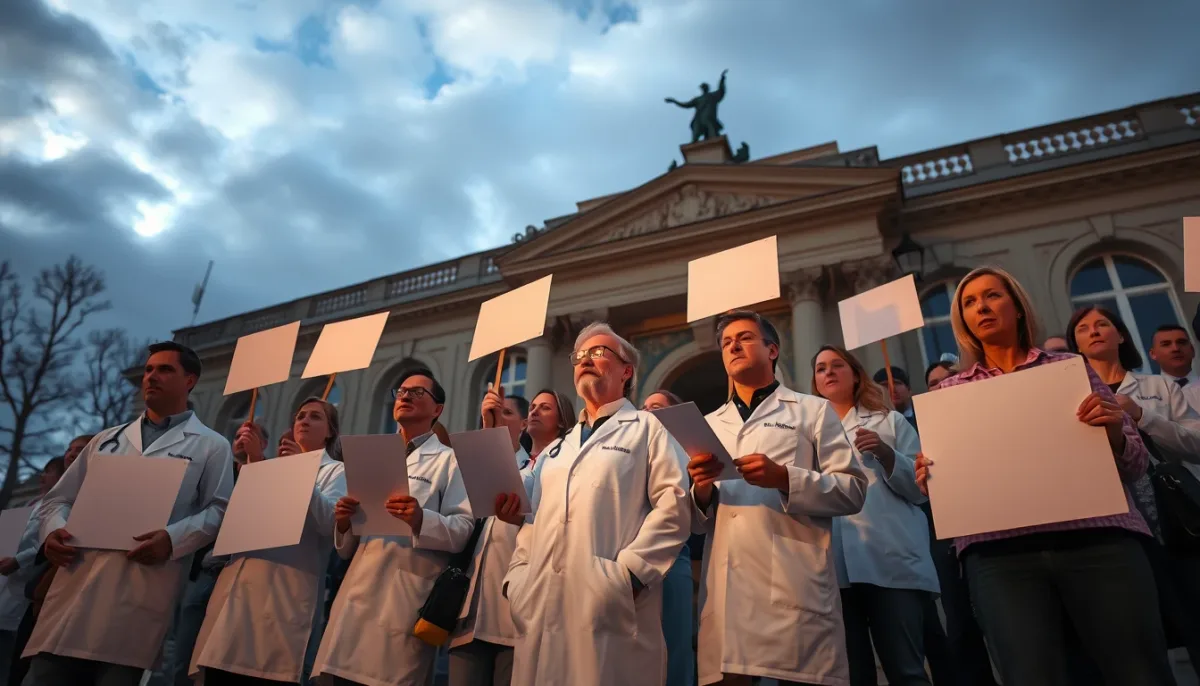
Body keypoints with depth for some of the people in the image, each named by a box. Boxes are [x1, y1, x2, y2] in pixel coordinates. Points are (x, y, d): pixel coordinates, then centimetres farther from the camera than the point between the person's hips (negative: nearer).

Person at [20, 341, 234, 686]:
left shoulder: (210, 446, 8)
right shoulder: (106, 440, 24)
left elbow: (220, 511, -1)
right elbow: (57, 500, 23)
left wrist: (173, 539, -18)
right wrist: (53, 530, 1)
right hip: (74, 589, 4)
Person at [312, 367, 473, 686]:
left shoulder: (449, 460, 5)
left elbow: (463, 530, -8)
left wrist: (422, 520, -26)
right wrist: (344, 523, 2)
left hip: (405, 600, -5)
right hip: (356, 599, 5)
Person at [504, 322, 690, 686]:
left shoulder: (647, 429, 5)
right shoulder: (556, 450, 25)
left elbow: (675, 504, -8)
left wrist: (630, 572, -16)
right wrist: (517, 575, 9)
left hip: (608, 607, -6)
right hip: (542, 608, 6)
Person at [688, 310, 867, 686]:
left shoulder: (813, 411, 12)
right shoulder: (709, 425, 21)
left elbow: (853, 490, 1)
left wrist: (786, 479, -14)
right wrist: (702, 492, -2)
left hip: (794, 591, -3)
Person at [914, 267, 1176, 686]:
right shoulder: (952, 390, 15)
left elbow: (1134, 464, 12)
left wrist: (1114, 432, -10)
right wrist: (931, 479, -10)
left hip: (1097, 537, 1)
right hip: (999, 553, 0)